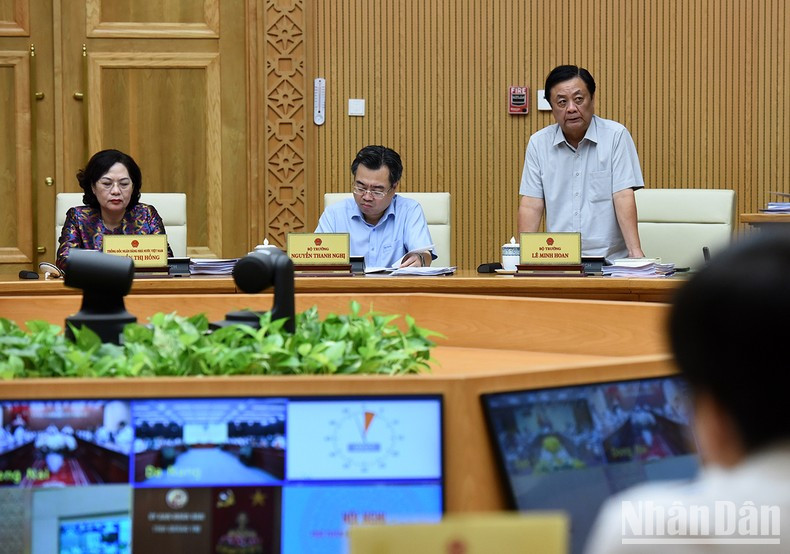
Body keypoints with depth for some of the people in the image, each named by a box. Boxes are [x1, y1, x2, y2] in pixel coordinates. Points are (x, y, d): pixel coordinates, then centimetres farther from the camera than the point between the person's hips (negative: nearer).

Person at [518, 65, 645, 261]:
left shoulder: (616, 136, 0)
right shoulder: (538, 143, 7)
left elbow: (624, 198, -6)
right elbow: (531, 206, 4)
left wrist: (636, 252, -16)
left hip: (610, 258, -3)